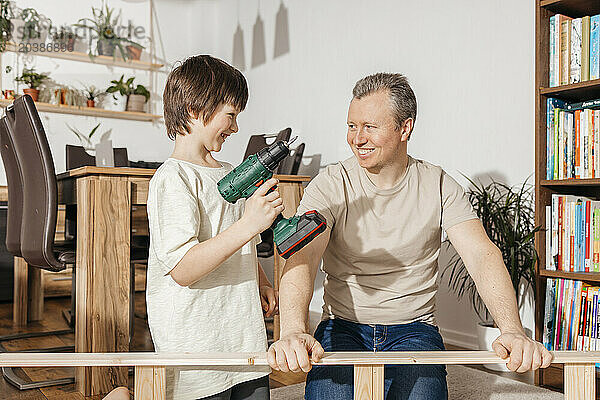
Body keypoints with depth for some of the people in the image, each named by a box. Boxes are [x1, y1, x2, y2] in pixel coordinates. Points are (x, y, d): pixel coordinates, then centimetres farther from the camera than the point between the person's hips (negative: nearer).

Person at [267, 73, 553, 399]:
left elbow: (482, 255, -11)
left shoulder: (438, 186, 0)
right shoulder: (330, 185, -5)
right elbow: (302, 257, -19)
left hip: (414, 329, 1)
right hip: (343, 327, 0)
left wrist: (512, 332, -29)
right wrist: (293, 332, -39)